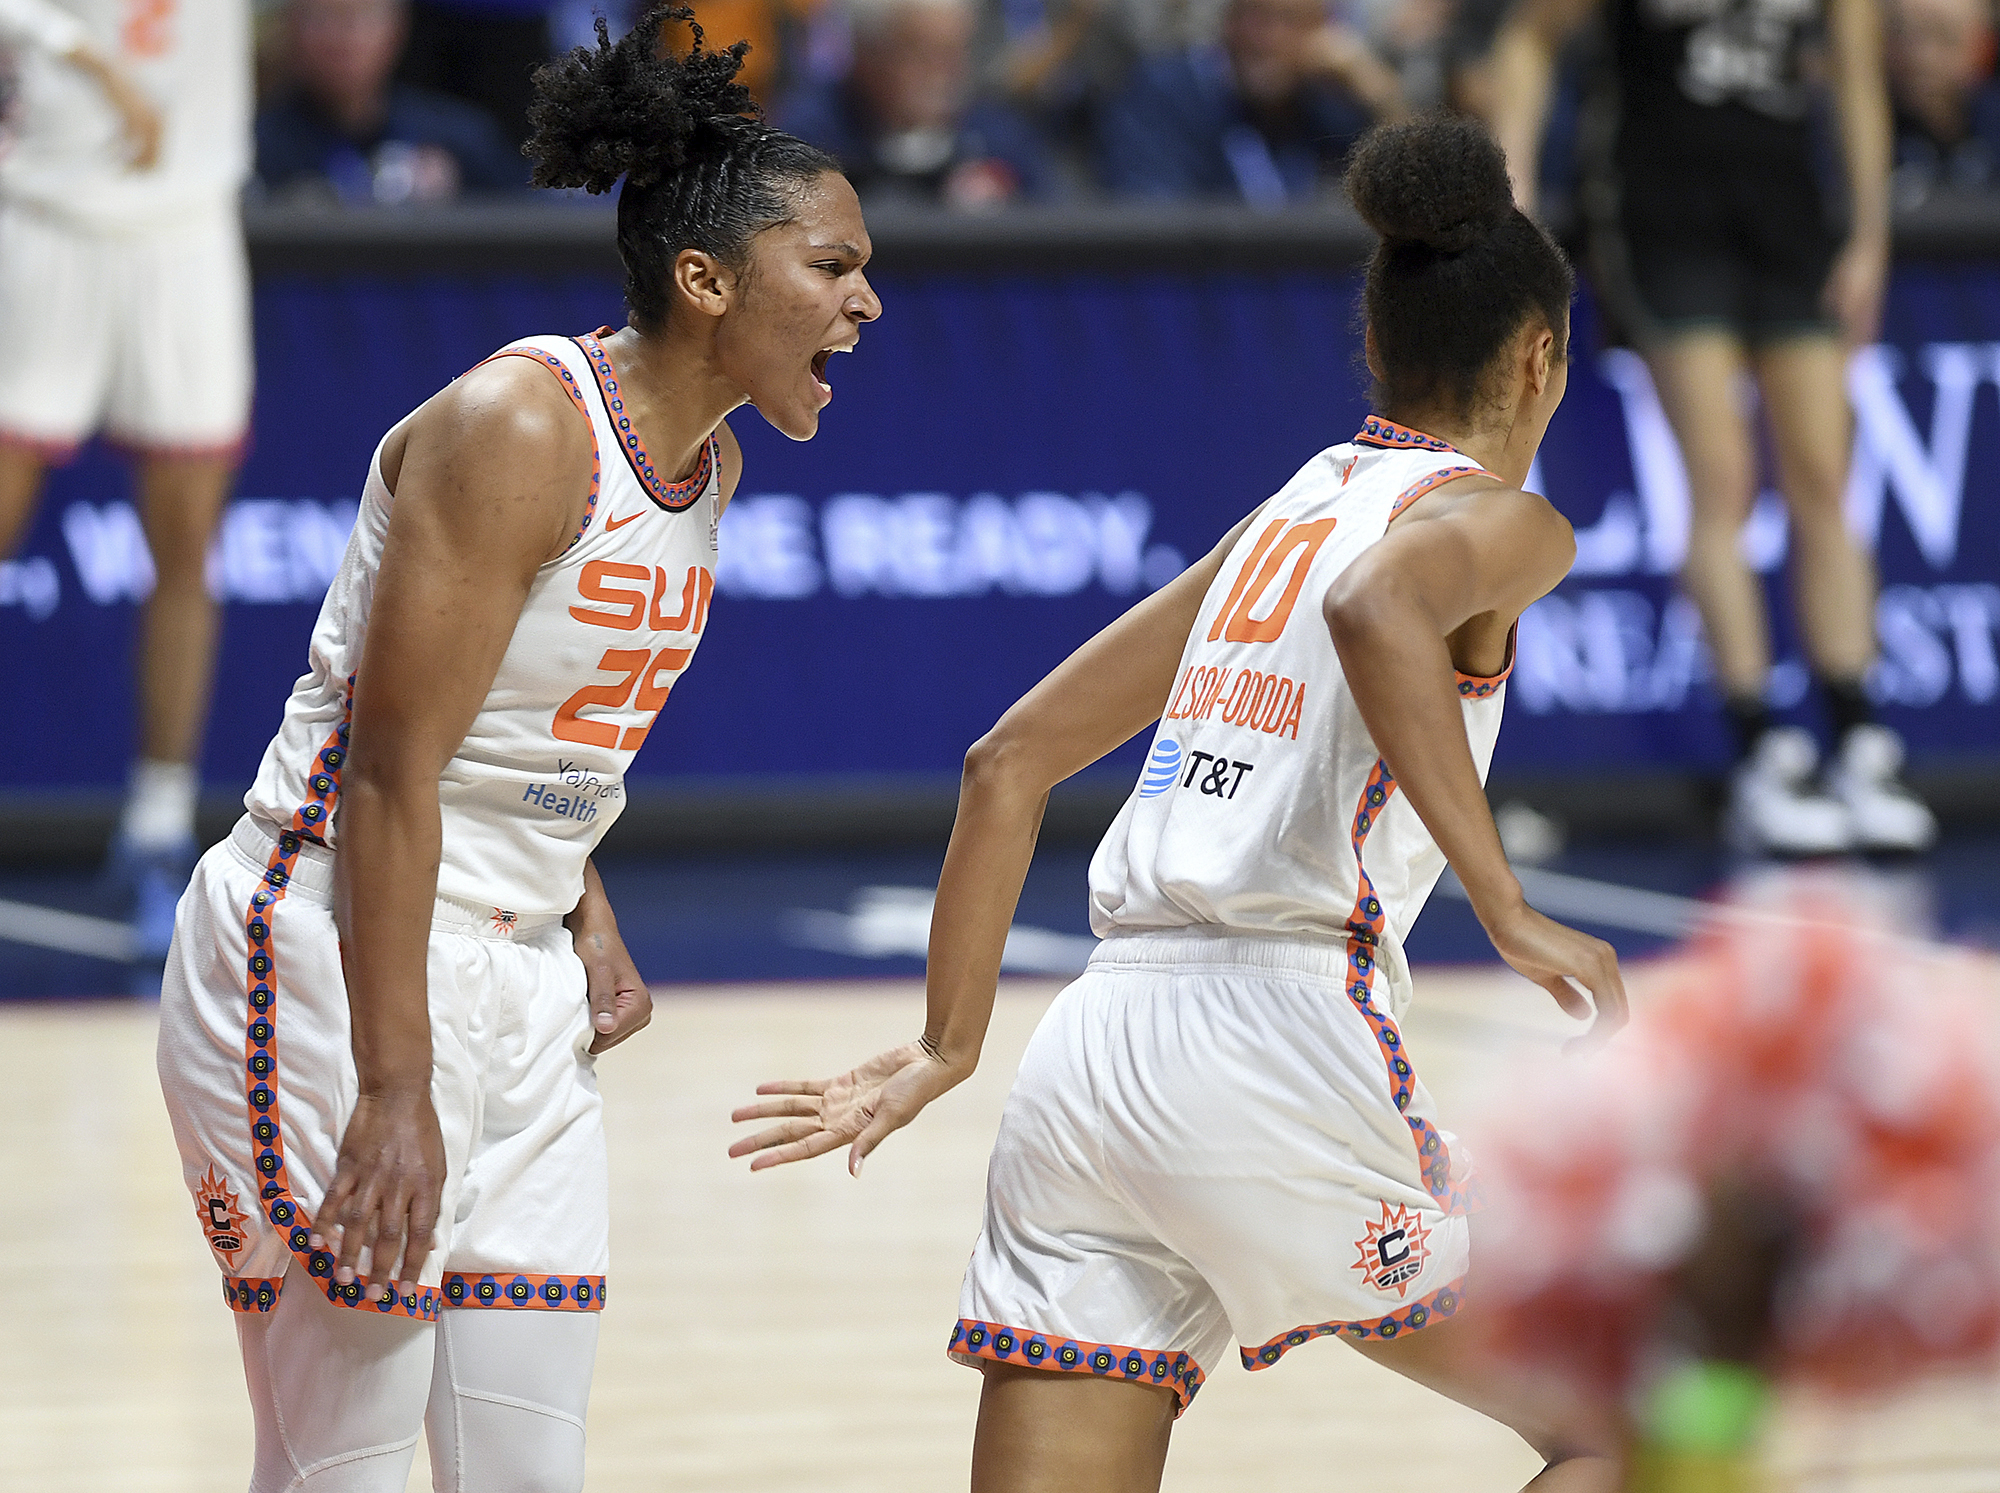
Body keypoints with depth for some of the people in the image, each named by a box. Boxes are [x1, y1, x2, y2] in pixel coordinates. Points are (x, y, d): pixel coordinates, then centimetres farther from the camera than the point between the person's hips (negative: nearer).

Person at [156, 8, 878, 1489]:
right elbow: (391, 767, -21)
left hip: (516, 981, 9)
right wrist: (395, 1092, -23)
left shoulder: (708, 460, 9)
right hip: (332, 969, -9)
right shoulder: (515, 426, -18)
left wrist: (589, 918, 7)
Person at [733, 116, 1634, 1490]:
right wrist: (1508, 913, -24)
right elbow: (1379, 610, -23)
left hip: (1089, 1061, 7)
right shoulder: (1497, 518, 3)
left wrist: (947, 1051, 24)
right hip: (1288, 1036, -7)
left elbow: (1012, 758, 22)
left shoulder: (1281, 517, 24)